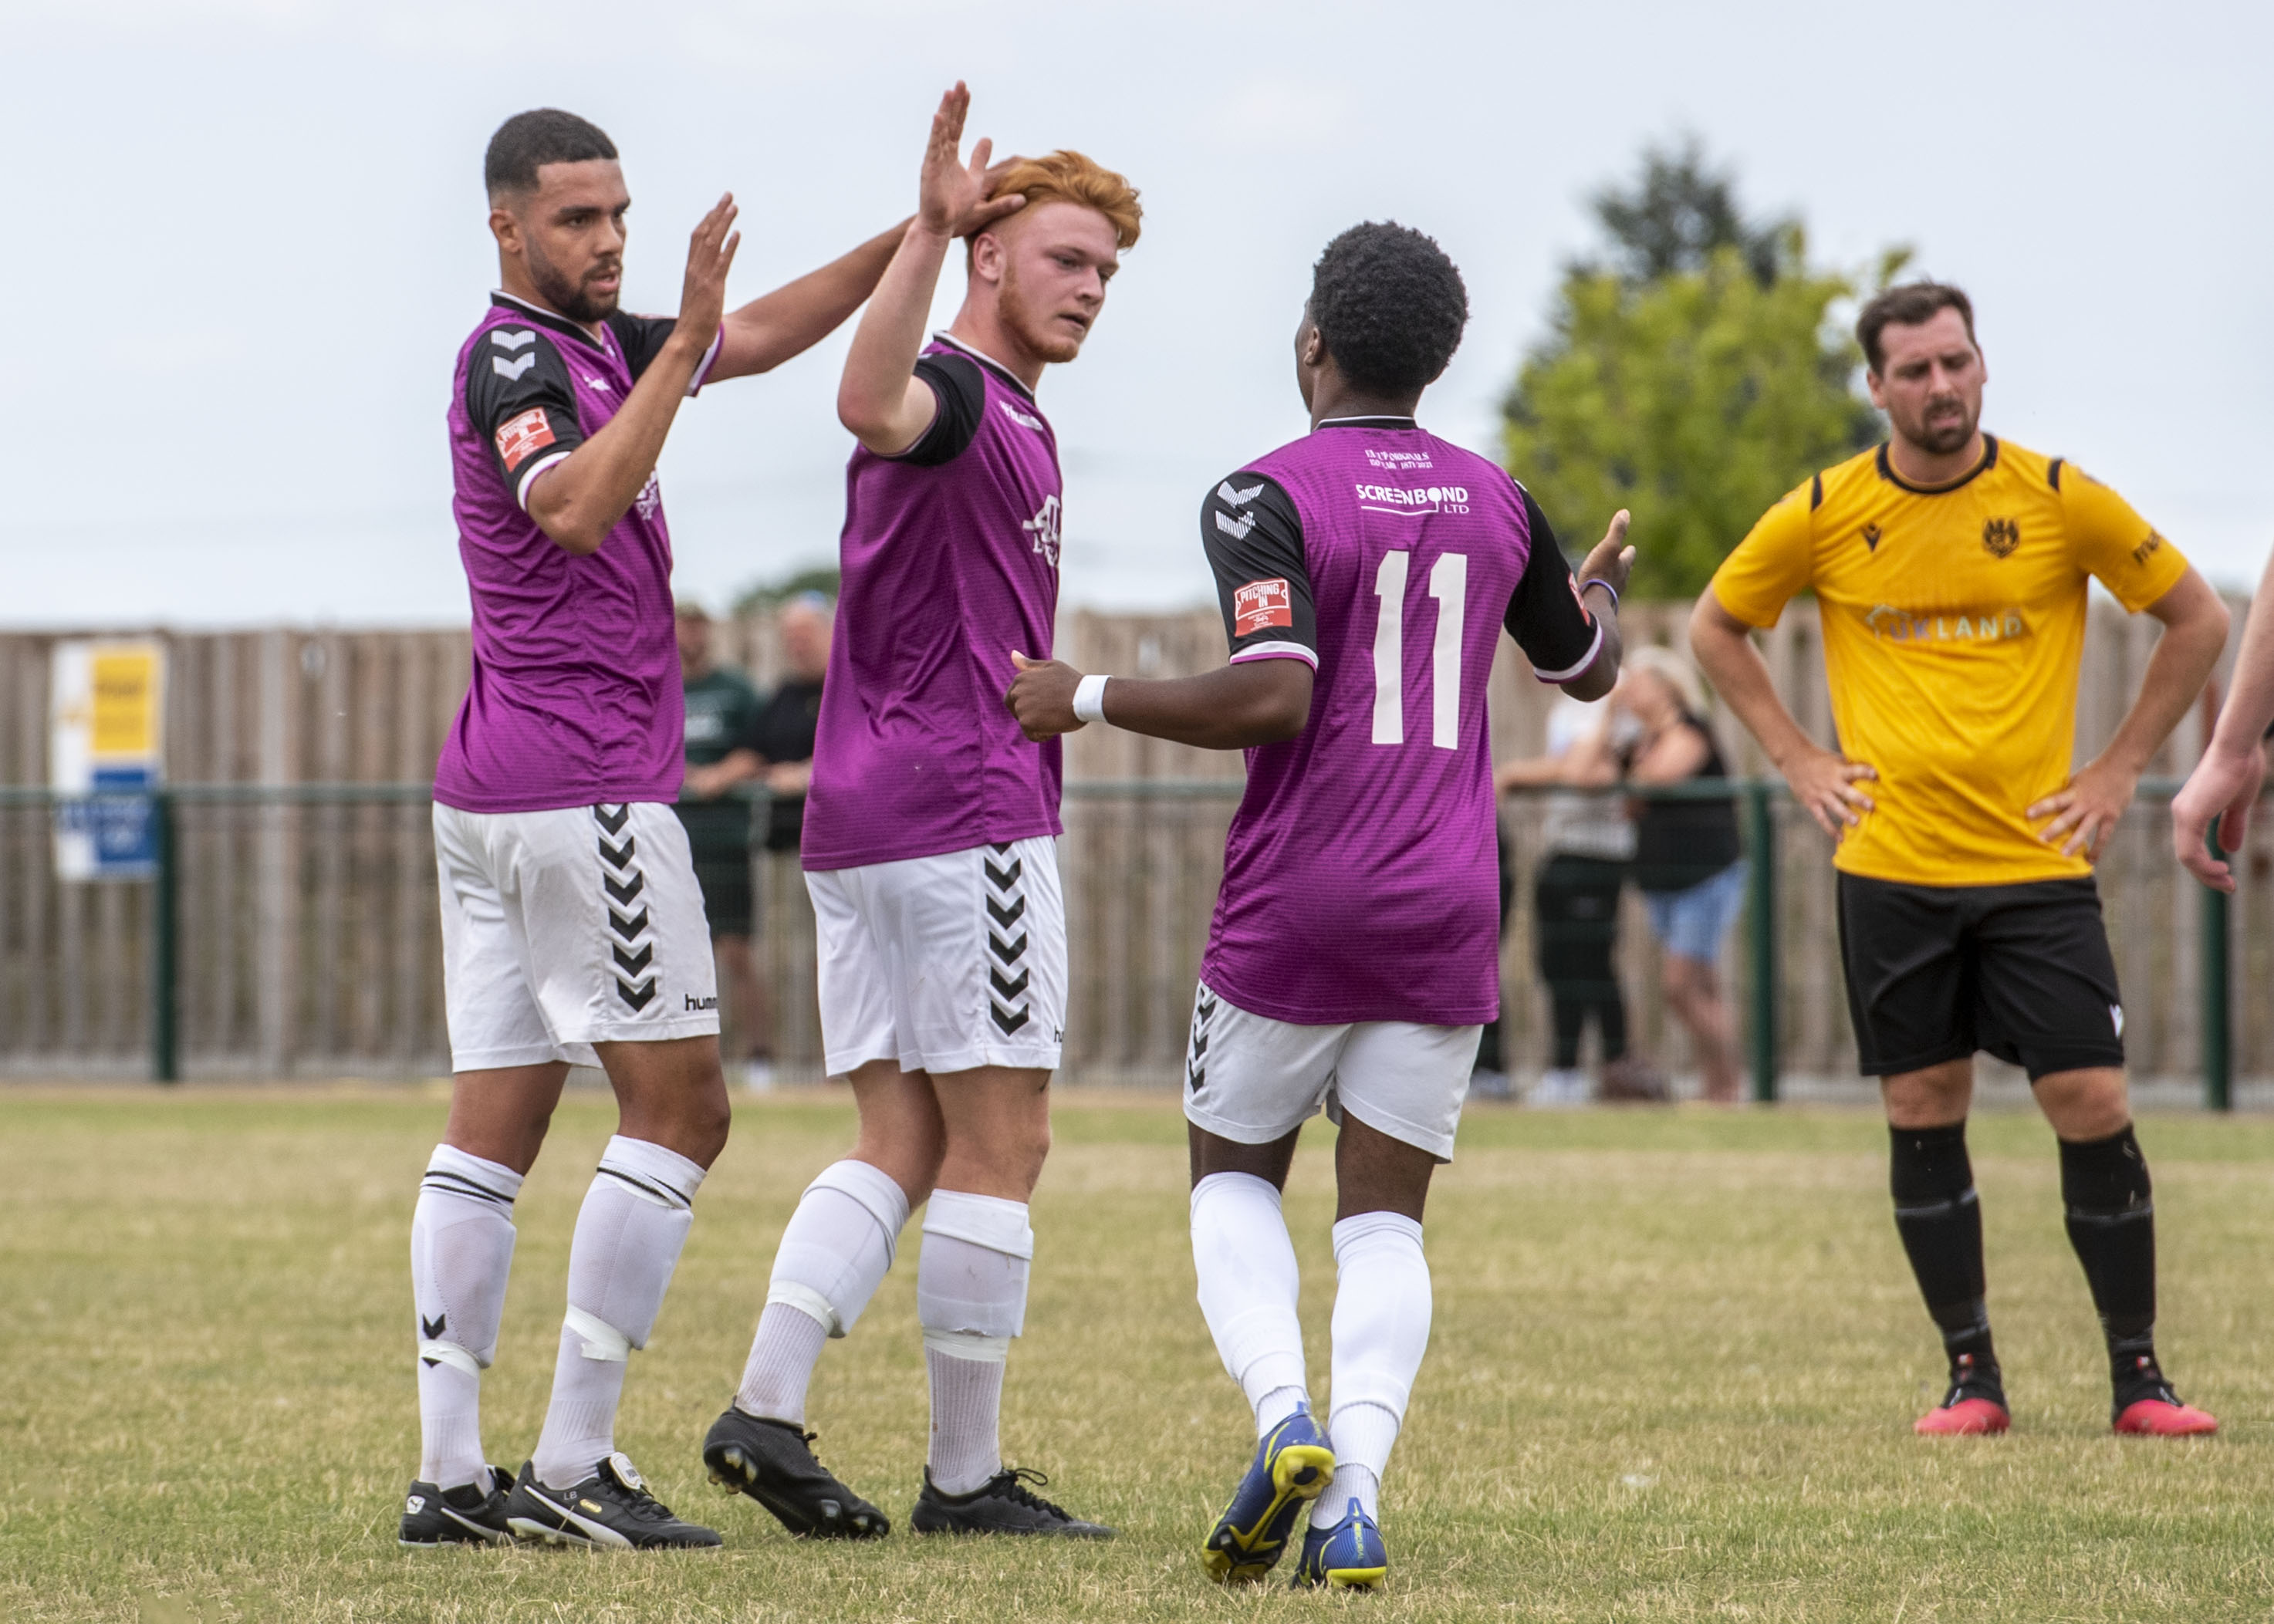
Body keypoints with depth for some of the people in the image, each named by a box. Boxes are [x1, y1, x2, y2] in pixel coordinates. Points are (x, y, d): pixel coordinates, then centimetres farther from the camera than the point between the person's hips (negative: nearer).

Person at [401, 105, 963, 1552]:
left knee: (496, 1129, 5)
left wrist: (915, 237, 14)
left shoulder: (595, 345, 17)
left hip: (493, 787, 10)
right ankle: (569, 1468, -10)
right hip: (587, 790, -10)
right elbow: (575, 506, -29)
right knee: (681, 1109, -7)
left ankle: (451, 1475, 3)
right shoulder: (512, 358, -11)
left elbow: (764, 336, 25)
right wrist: (682, 341, -31)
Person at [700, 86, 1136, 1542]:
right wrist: (929, 232, -48)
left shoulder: (1011, 421, 22)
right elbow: (873, 406, -37)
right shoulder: (956, 394, -11)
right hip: (967, 815, -10)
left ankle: (765, 1408, -5)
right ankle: (967, 1476, 0)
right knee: (999, 1144, -4)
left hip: (862, 819, 10)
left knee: (901, 1141, 7)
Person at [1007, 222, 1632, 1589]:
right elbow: (1585, 671, 25)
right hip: (1446, 913, 4)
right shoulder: (1496, 502, 9)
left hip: (1293, 912, -4)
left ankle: (1285, 1415, -11)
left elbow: (1273, 699, -22)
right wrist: (1602, 589, 48)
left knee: (1234, 1177, 14)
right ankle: (1355, 1497, -11)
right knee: (1386, 1219, 7)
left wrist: (1089, 698, -11)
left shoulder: (1267, 497, -9)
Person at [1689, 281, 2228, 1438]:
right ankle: (1971, 1374, 12)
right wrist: (1796, 760, 7)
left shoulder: (2061, 500, -2)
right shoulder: (1823, 516, 1)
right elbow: (1715, 628, 17)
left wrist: (2119, 770, 3)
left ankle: (2137, 1374, 3)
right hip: (1891, 867, 1)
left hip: (2037, 864, -1)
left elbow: (2198, 619, 8)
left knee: (2092, 1106, -6)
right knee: (1922, 1115, 2)